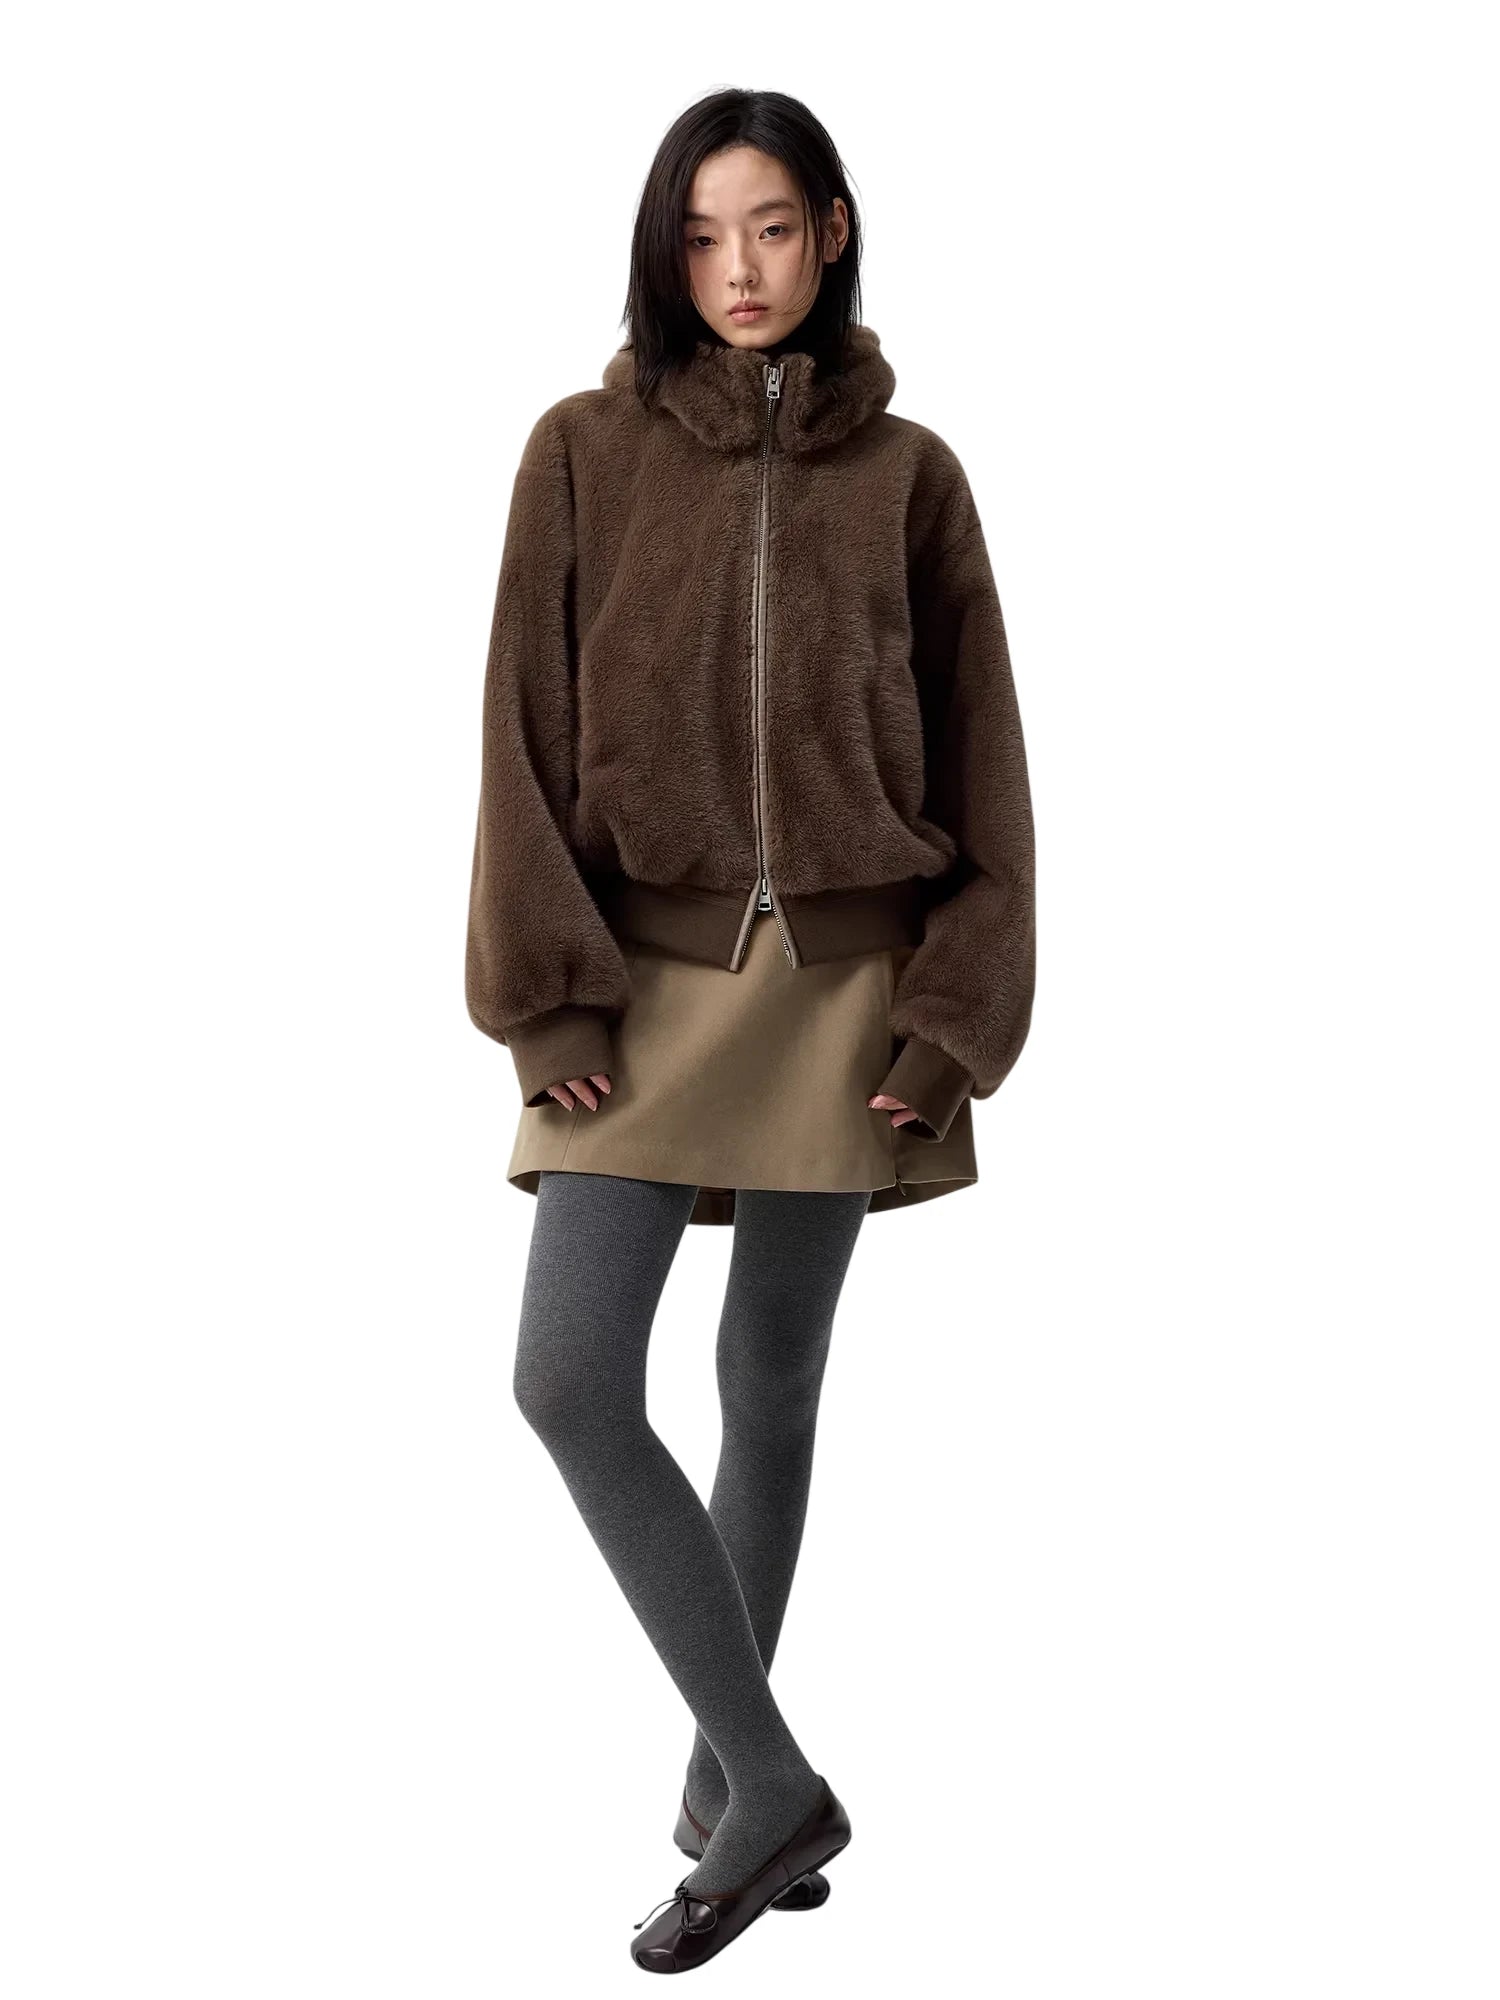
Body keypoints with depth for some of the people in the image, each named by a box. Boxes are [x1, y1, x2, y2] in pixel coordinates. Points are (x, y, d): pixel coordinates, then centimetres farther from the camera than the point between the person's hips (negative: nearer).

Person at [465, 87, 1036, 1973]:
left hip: (840, 986, 0)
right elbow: (525, 732, -1)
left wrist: (954, 1015, -4)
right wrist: (550, 990, -8)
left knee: (771, 1382, 9)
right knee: (571, 1381, -13)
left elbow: (977, 760, 3)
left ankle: (723, 1782, 25)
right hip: (642, 979, 0)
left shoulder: (906, 474, 3)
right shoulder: (585, 452, 2)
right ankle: (774, 1785, -2)